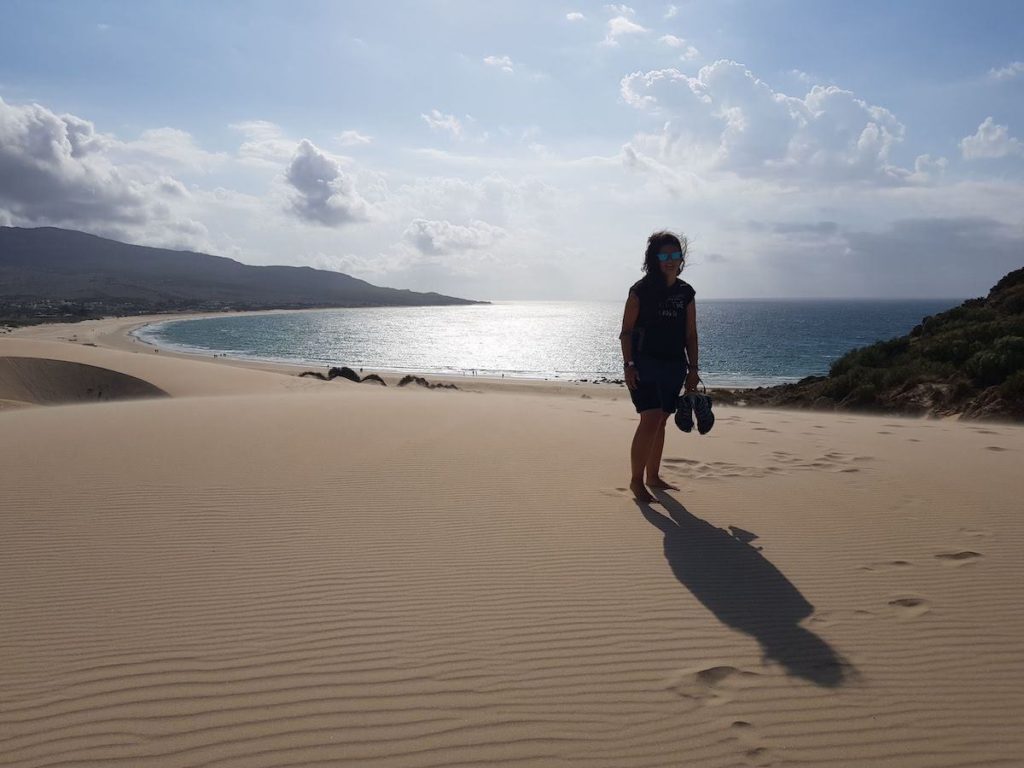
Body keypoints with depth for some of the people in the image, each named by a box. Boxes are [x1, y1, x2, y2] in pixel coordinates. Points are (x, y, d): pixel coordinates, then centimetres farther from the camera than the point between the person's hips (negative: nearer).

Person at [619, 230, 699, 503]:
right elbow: (626, 330, -6)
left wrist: (692, 368, 7)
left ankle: (653, 476, 24)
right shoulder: (641, 289, -5)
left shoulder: (686, 292, 9)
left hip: (674, 366, 5)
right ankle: (636, 481, -4)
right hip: (645, 363, -5)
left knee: (660, 422, 12)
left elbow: (690, 334, 11)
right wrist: (629, 364, -14)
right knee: (650, 420, -14)